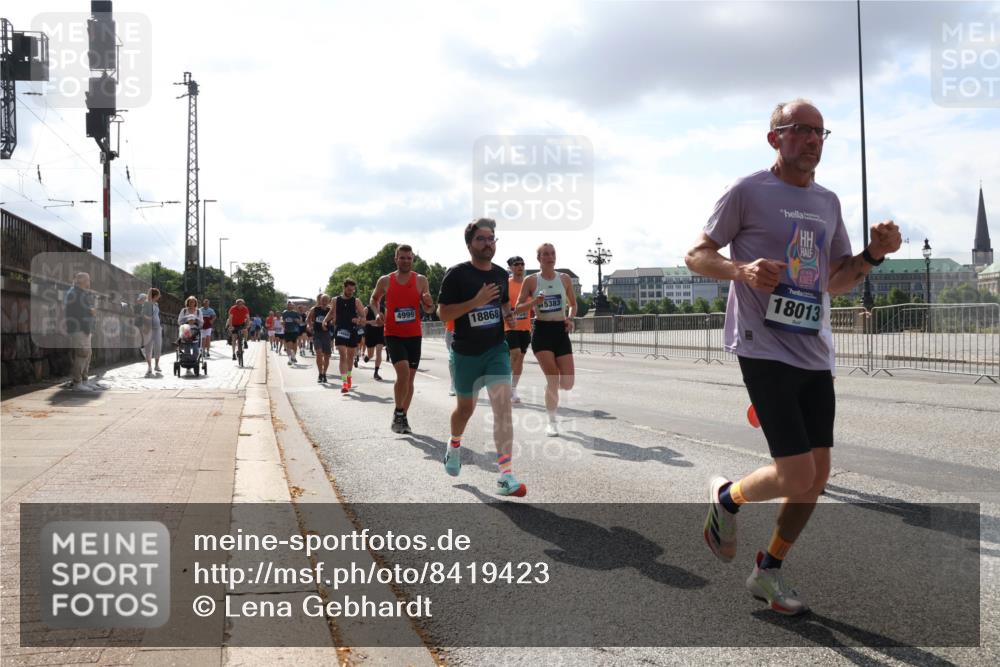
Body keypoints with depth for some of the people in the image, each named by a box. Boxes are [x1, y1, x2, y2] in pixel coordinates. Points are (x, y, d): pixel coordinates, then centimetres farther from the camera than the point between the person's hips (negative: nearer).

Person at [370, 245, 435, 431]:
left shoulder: (421, 280, 1)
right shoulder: (385, 281, 0)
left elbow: (429, 310, 5)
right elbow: (374, 299, 17)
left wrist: (428, 303, -19)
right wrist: (377, 312, -3)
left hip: (414, 335, 2)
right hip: (393, 334, -2)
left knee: (409, 377, 8)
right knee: (403, 372, -20)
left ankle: (402, 416, 21)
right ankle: (398, 413, -2)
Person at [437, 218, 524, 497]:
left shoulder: (501, 274, 6)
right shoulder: (457, 274, -9)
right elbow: (443, 313, -13)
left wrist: (509, 315, 1)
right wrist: (477, 301, -23)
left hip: (496, 349, 2)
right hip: (466, 353, -2)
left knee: (503, 406, -15)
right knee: (466, 407, 15)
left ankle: (505, 475, -16)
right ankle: (454, 445, 50)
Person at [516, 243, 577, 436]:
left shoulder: (565, 279, 5)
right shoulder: (531, 280, -2)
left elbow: (573, 304, 15)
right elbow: (518, 308, 0)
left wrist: (570, 319, -5)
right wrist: (534, 302, -18)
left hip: (561, 331, 3)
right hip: (542, 331, -3)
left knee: (567, 384, -4)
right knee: (553, 379, -13)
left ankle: (551, 389, 33)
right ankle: (552, 422, 5)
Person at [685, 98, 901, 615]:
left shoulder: (828, 203, 15)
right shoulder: (749, 192, -5)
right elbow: (696, 256, -3)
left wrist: (873, 255, 3)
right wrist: (742, 270, -21)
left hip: (813, 354, 7)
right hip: (764, 350, -7)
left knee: (818, 475, 8)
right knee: (798, 477, -13)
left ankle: (768, 571, 26)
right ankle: (726, 497, 19)